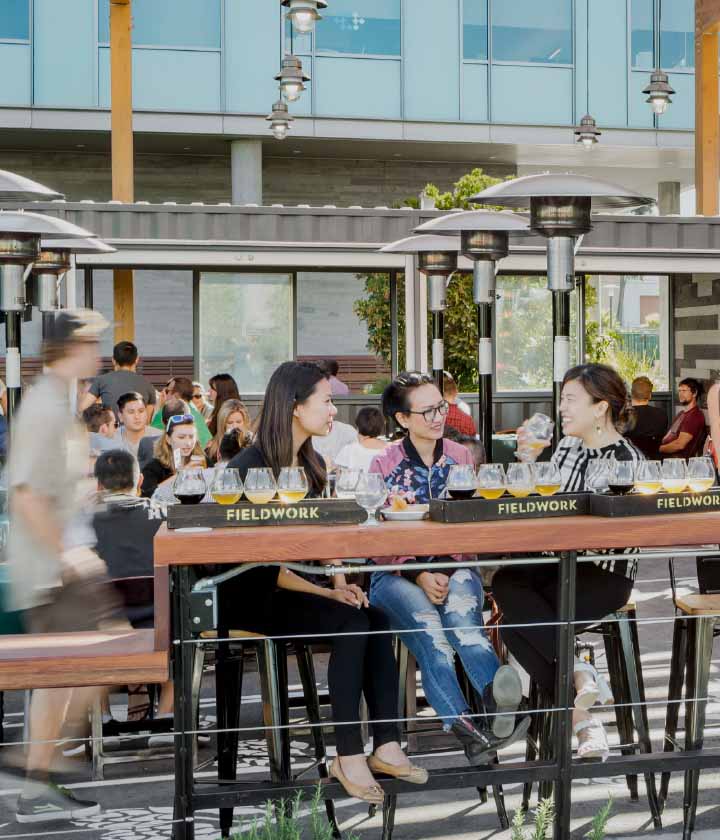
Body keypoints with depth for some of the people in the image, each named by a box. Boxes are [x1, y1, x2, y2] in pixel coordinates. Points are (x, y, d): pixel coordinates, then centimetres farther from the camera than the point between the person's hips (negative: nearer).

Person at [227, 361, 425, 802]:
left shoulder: (314, 463, 12)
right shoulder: (248, 468, -14)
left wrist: (341, 582, -7)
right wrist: (327, 593, -21)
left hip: (299, 587, 7)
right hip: (253, 596, -7)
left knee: (377, 618, -20)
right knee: (351, 622, -28)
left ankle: (387, 745, -20)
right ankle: (348, 755, -23)